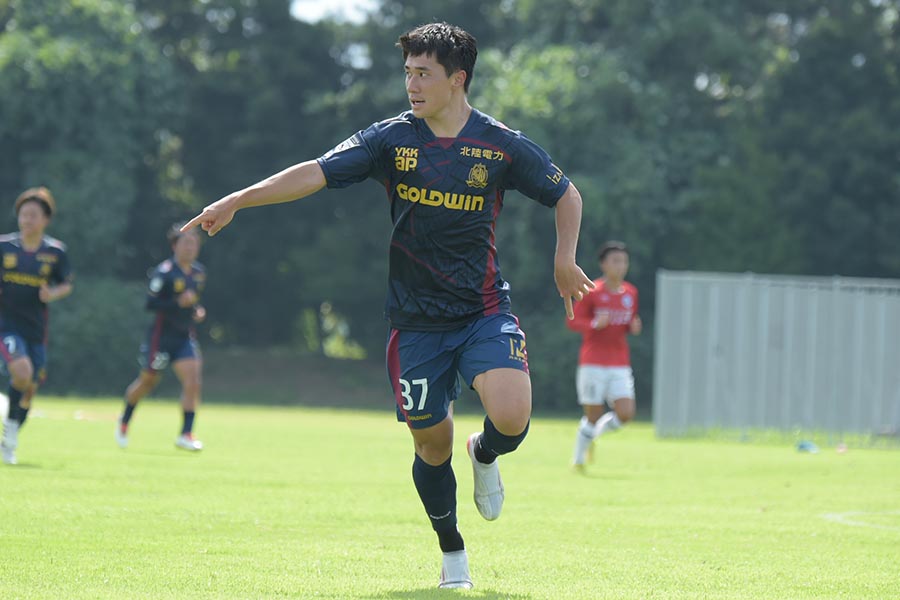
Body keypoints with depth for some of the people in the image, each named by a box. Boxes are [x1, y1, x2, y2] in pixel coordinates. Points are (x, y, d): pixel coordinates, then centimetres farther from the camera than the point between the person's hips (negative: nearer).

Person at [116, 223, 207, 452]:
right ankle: (124, 422, 36)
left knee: (193, 382, -14)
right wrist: (179, 303, -29)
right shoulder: (164, 272, -16)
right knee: (147, 381, 10)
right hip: (161, 336, -5)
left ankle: (186, 435, -11)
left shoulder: (199, 273, 7)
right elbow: (150, 303, -21)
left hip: (185, 336, 5)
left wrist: (198, 310, 7)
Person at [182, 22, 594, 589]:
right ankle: (453, 555, 25)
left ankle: (485, 455, 16)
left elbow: (567, 195, 11)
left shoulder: (503, 145, -3)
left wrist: (565, 259, 0)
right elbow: (316, 173, -8)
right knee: (432, 443, 3)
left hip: (485, 312, -1)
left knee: (512, 419, -21)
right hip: (416, 322, 1)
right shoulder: (392, 139, -2)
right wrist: (236, 201, -17)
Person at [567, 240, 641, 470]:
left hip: (620, 366, 4)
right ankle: (578, 458, 20)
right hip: (593, 364, -4)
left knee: (625, 414, -10)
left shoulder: (630, 293, 9)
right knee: (593, 416, -2)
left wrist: (634, 327, -4)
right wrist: (595, 324, -23)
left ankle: (593, 434, 19)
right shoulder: (592, 292, -5)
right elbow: (572, 321, -5)